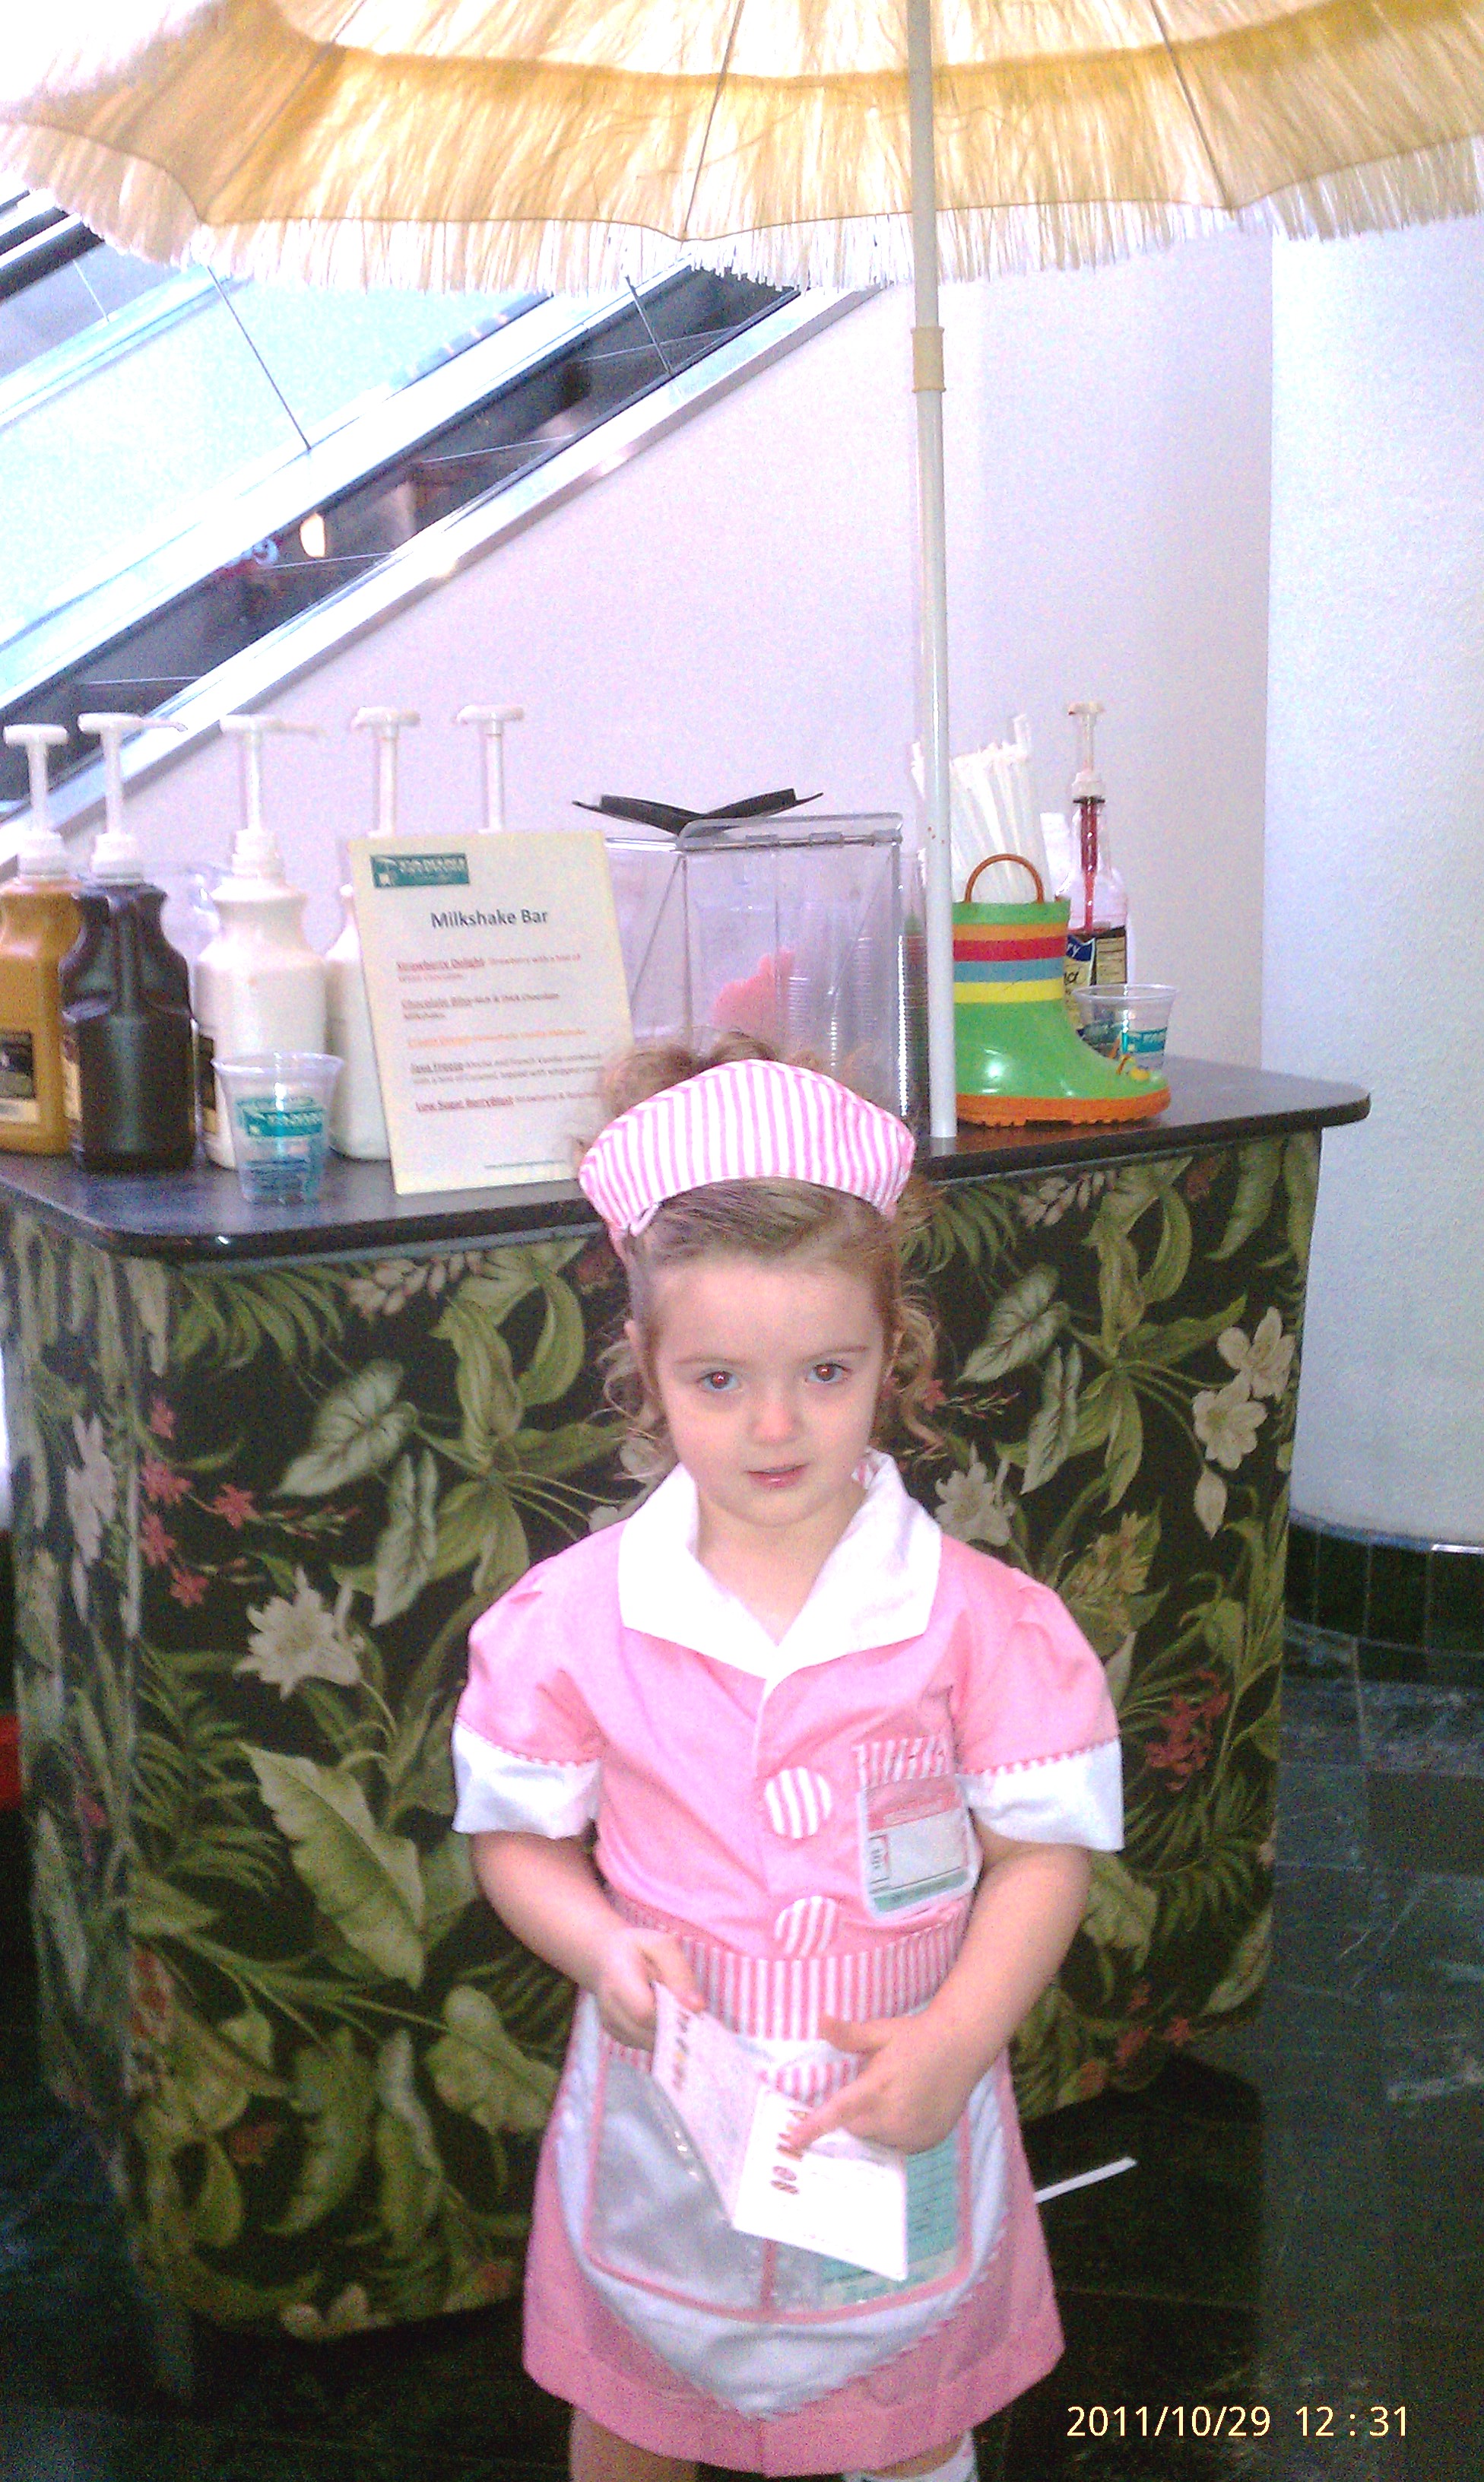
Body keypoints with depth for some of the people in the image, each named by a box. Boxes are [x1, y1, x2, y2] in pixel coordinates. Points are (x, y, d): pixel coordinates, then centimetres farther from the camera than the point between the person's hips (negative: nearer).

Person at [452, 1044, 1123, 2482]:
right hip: (662, 2120, 1)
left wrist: (955, 2040, -21)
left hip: (902, 2121, -1)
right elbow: (519, 1836, -2)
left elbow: (1045, 1851, -9)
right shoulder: (575, 1617, -12)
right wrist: (603, 1948, -20)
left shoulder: (978, 1618, -14)